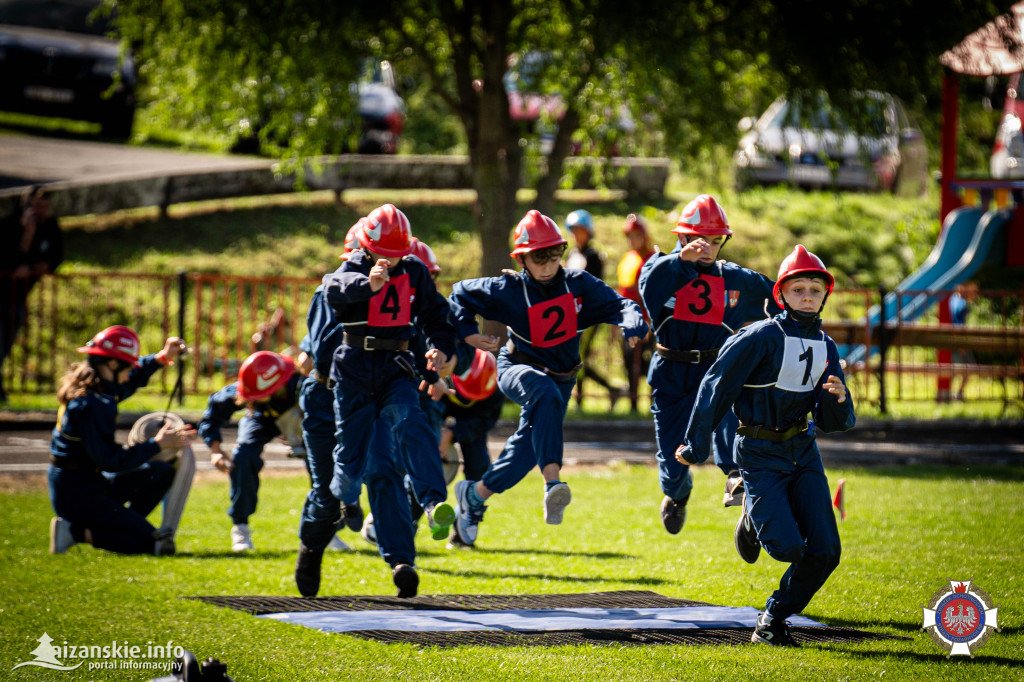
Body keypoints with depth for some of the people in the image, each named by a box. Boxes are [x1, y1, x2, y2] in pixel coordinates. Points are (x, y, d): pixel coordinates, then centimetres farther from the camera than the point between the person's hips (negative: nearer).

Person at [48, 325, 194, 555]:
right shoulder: (92, 406, -25)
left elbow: (130, 381, 28)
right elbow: (111, 461, -26)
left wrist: (161, 358, 18)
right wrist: (157, 445, -20)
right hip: (78, 497, -10)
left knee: (162, 473, 14)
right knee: (149, 542, -10)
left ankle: (119, 529, 7)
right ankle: (75, 531, -8)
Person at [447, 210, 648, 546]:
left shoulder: (580, 285, -9)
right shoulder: (508, 291, -14)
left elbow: (618, 305, -14)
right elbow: (460, 295, -2)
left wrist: (633, 325, -35)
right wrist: (467, 334, -13)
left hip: (560, 377, 4)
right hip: (517, 369, -4)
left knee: (527, 451, 2)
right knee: (544, 392, -39)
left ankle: (475, 494, 29)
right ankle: (552, 483, -52)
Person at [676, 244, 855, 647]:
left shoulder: (825, 347, 5)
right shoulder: (762, 337, -14)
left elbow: (833, 421, 6)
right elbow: (717, 387, -11)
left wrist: (838, 401, -17)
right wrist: (695, 447, -9)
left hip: (802, 450, 6)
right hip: (760, 454, -6)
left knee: (824, 551, -3)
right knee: (787, 547, -18)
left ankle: (772, 623, 15)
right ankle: (753, 522, 18)